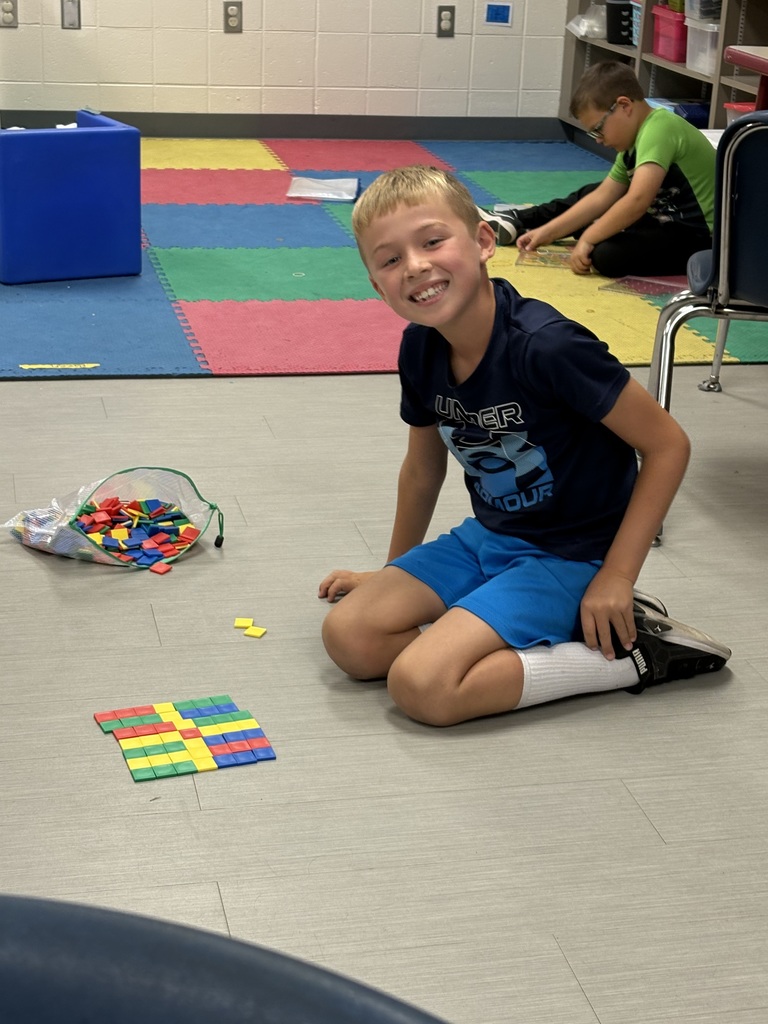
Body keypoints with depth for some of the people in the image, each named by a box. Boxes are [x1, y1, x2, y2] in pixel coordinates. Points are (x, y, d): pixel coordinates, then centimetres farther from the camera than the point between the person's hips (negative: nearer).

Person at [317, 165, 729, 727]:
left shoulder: (546, 346, -27)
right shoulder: (420, 349, -4)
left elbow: (667, 444, -19)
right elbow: (423, 467, 14)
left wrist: (616, 577, -19)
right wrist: (394, 573, 25)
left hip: (568, 556, -8)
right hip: (486, 538, 8)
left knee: (421, 686, -23)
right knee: (350, 637, -7)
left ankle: (634, 653, -9)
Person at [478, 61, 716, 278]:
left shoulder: (659, 128, -24)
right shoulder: (635, 139, 8)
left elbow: (636, 201, -35)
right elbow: (602, 197, 10)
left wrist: (587, 239, -25)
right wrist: (547, 232, 4)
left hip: (696, 236, -10)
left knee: (607, 254, -30)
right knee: (588, 196, 21)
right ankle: (516, 223, 26)